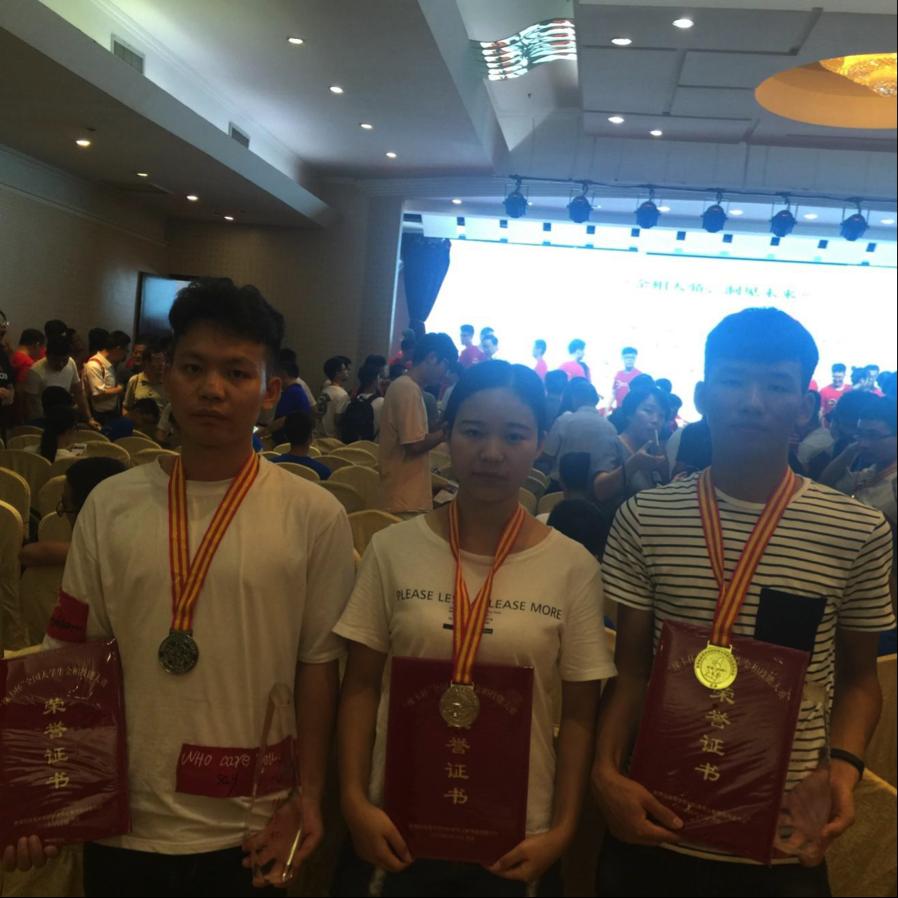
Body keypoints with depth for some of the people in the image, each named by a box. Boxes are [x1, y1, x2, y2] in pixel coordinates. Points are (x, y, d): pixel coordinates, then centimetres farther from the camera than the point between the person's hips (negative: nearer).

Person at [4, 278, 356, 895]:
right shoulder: (110, 505, -3)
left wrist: (308, 796, -5)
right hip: (118, 821, 2)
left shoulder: (315, 517, -9)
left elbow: (318, 664, -4)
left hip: (246, 832, -2)